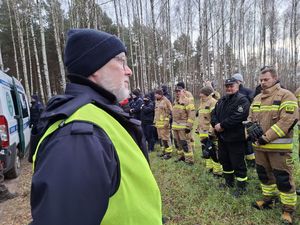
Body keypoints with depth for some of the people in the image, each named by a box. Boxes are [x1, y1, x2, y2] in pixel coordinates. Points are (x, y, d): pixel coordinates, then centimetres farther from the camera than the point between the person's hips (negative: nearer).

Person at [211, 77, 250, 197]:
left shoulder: (242, 100, -12)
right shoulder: (221, 100, 14)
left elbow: (237, 117, -24)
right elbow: (214, 114, 10)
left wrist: (222, 125, -20)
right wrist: (216, 124, -10)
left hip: (236, 139, -8)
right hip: (222, 137, 8)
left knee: (238, 163, 1)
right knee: (224, 160, 19)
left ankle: (241, 186, 20)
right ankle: (229, 182, 38)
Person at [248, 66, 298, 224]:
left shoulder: (285, 96, -10)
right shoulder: (257, 98, 13)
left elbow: (287, 120, -19)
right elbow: (250, 118, 17)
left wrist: (267, 137, -21)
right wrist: (251, 128, -5)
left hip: (278, 146, -7)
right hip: (259, 145, 7)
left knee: (283, 179, 2)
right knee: (264, 174, 19)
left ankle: (288, 209, 19)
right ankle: (268, 199, 38)